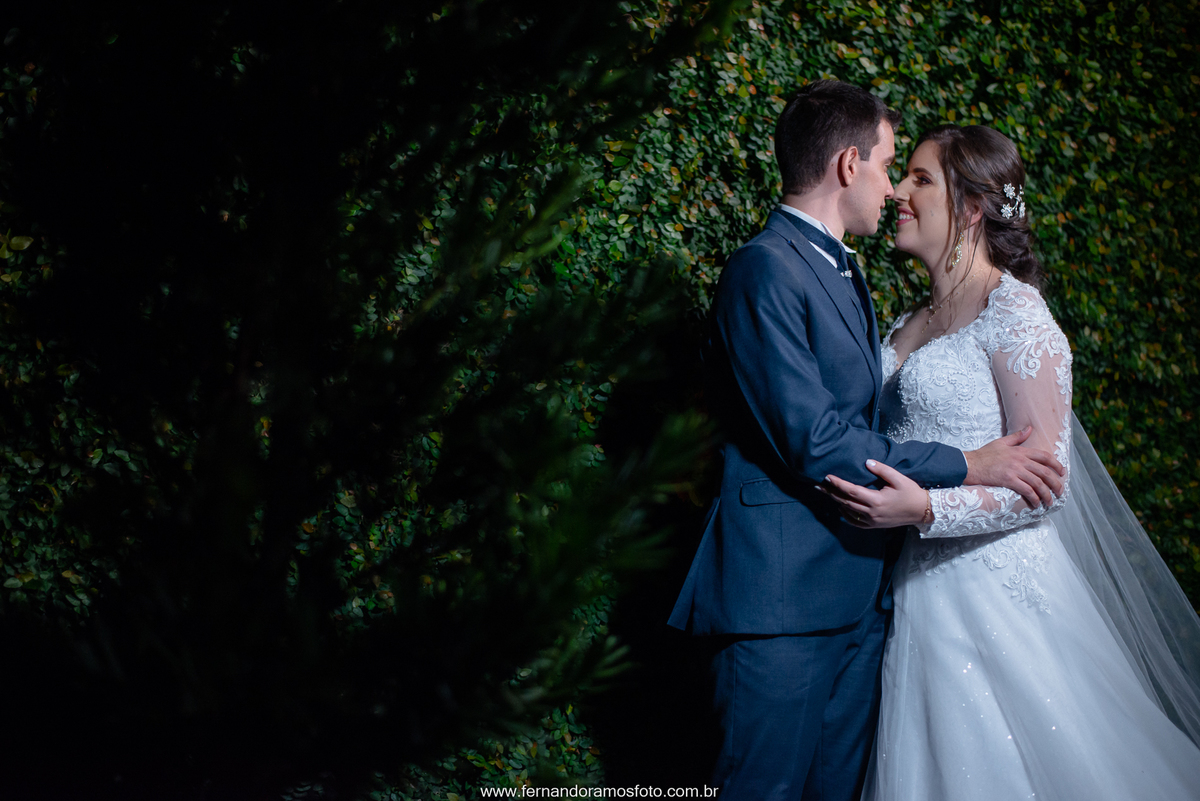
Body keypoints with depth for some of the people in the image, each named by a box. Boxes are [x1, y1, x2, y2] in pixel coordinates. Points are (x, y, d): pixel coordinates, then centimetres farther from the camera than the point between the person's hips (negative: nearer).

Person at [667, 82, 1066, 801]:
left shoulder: (843, 272, 19)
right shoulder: (767, 269, -13)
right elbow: (814, 443, -19)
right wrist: (966, 466, -14)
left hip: (858, 590, 9)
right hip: (784, 595, -9)